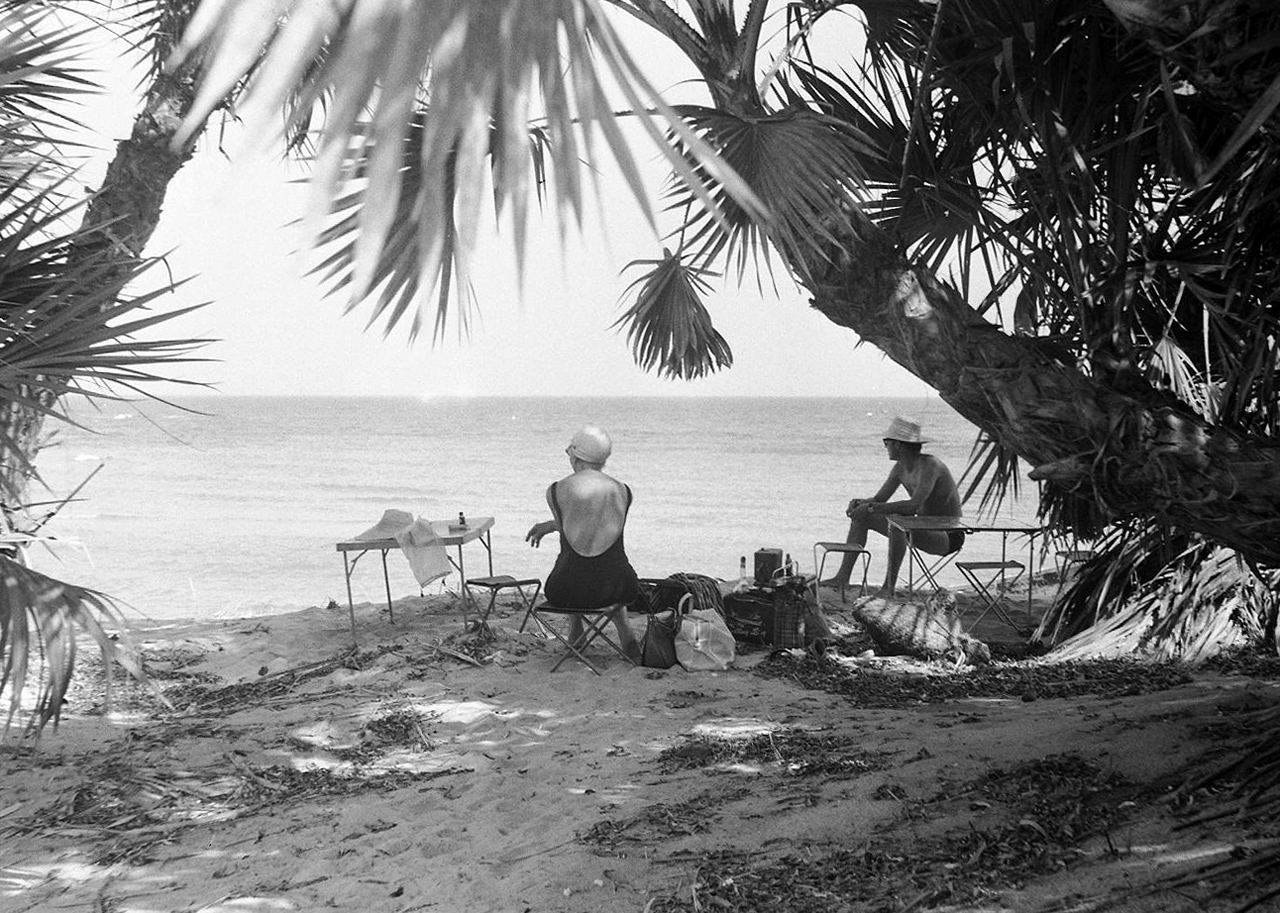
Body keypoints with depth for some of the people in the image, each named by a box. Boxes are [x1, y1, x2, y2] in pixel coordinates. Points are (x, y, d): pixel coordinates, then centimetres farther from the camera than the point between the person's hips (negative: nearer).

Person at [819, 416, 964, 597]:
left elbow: (913, 505, -38)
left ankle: (889, 587, -28)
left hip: (948, 536, -10)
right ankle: (842, 577, 10)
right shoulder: (901, 467, 2)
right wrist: (859, 502, -14)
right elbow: (878, 499, 9)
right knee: (862, 517, 9)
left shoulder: (929, 465, -25)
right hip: (927, 530, 10)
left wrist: (871, 508, -34)